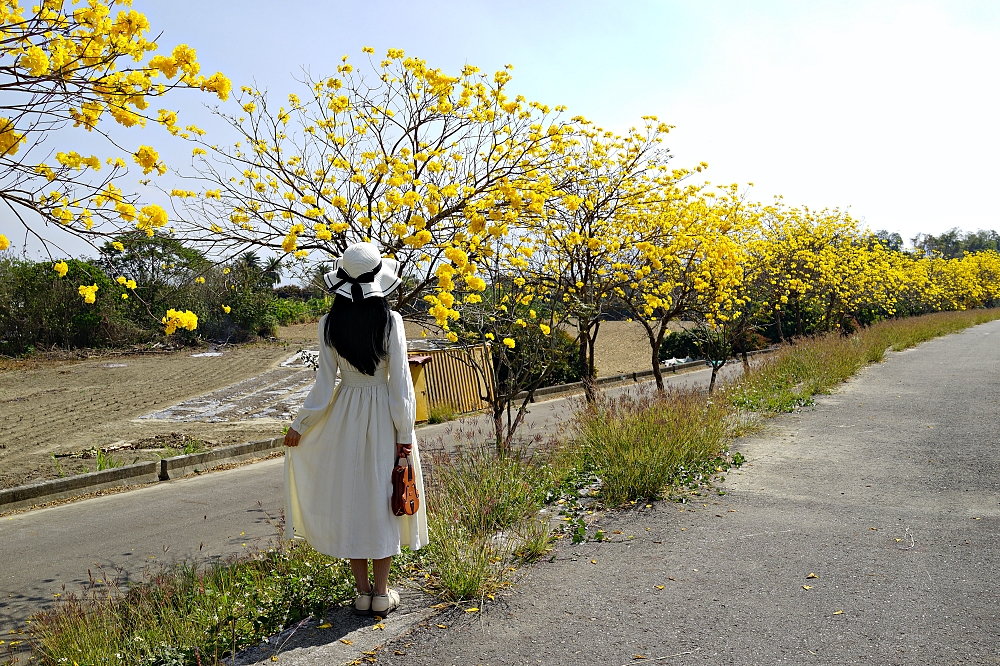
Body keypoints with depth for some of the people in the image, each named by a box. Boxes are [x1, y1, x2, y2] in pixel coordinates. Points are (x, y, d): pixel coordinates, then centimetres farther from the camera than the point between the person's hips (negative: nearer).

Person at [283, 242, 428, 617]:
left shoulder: (329, 324, -8)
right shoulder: (391, 321, -13)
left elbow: (324, 386, -7)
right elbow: (400, 384, -12)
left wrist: (299, 426, 7)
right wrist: (404, 435, -5)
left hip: (344, 417, 1)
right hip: (384, 418, -1)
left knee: (351, 498, 13)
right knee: (383, 499, 11)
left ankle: (362, 593, 23)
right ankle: (382, 594, 20)